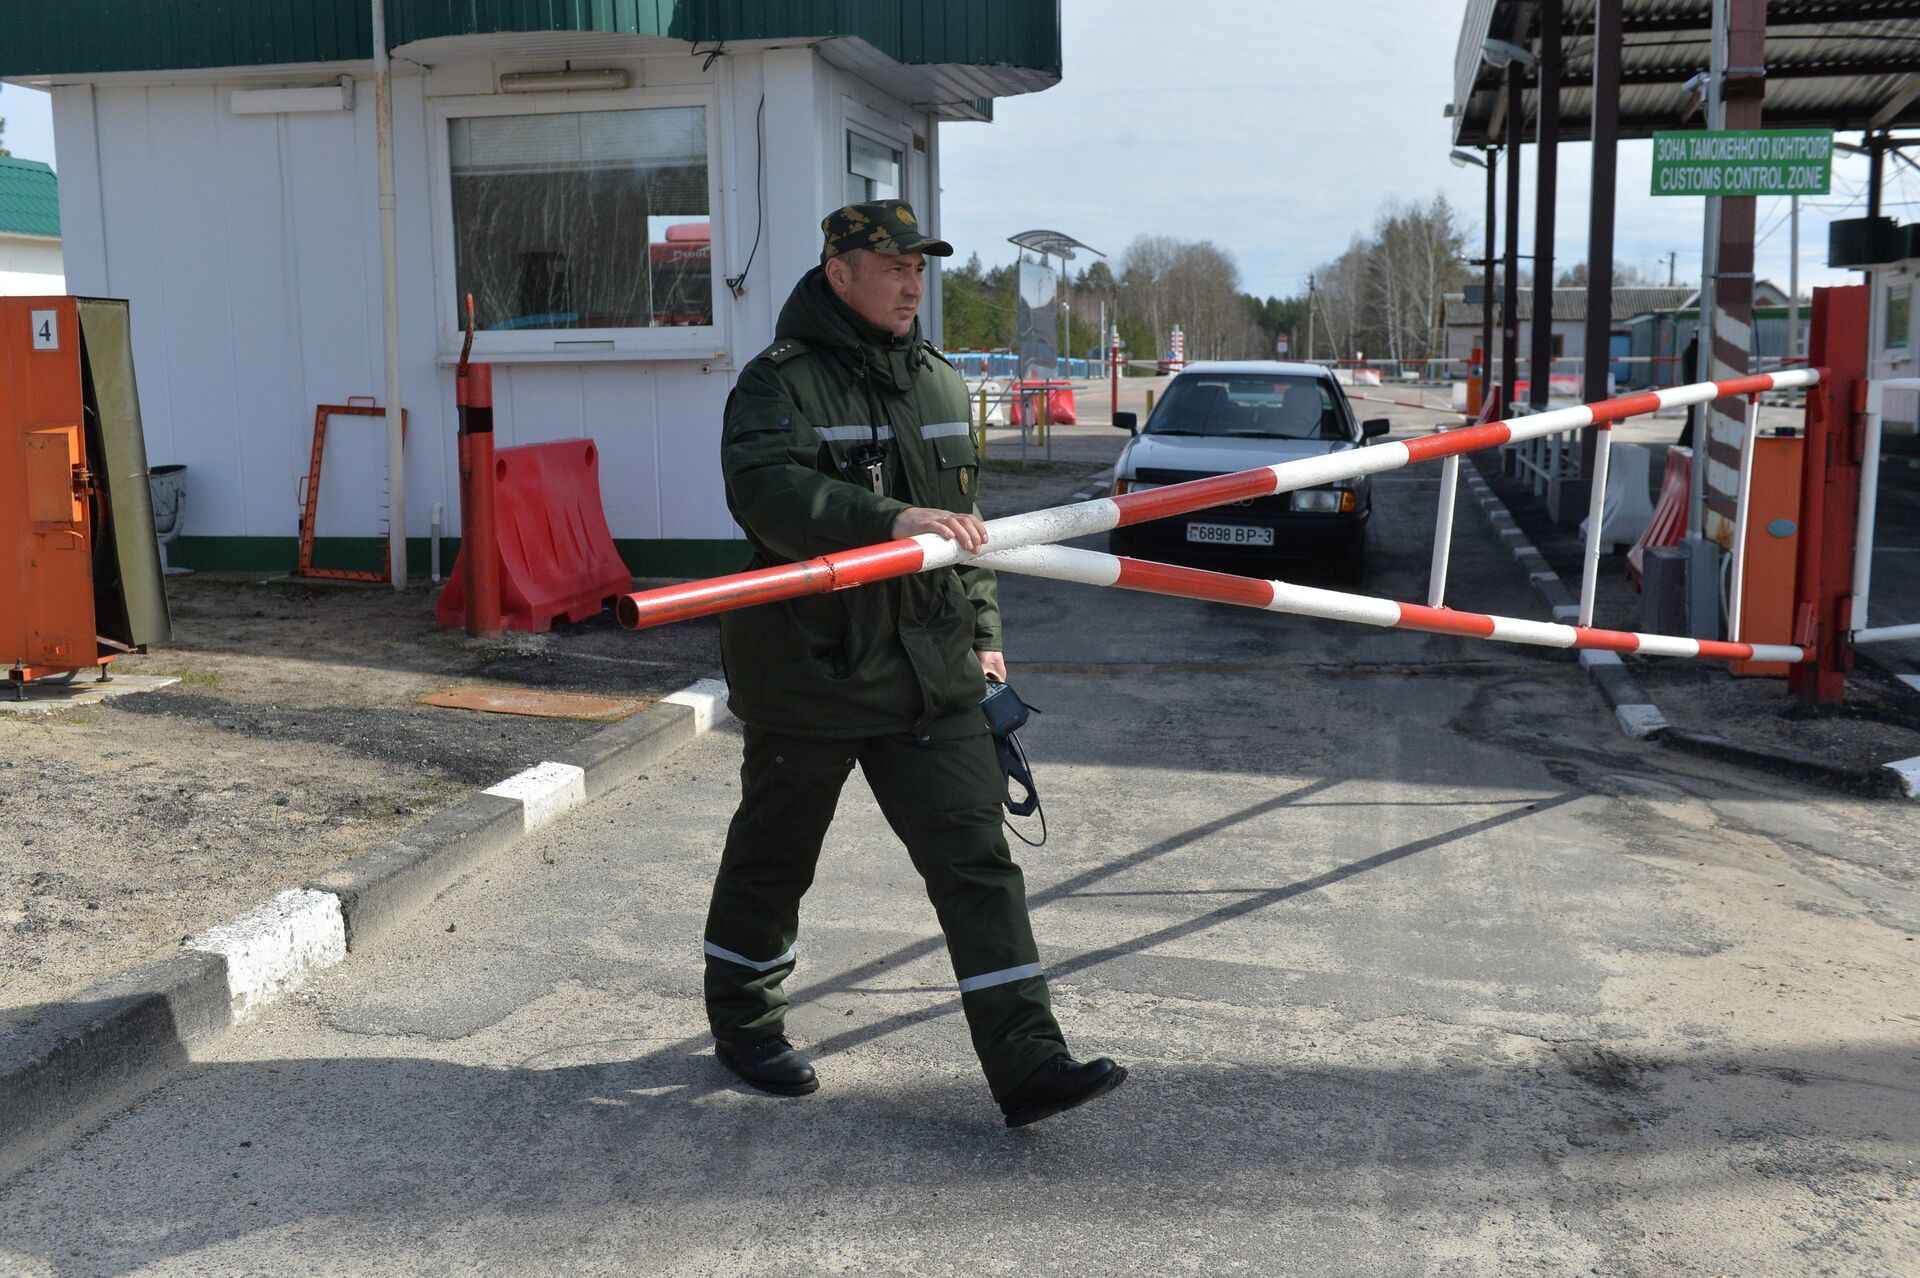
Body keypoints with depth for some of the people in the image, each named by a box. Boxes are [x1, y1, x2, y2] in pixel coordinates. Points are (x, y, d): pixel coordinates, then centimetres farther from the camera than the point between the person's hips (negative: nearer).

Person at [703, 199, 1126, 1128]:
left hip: (929, 672, 5)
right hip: (808, 673, -5)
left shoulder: (939, 381, 13)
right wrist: (891, 520, -38)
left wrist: (982, 632, 17)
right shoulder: (779, 382, -9)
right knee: (773, 858, 12)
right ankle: (742, 1022, 35)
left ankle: (1025, 1064, -1)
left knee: (976, 858, -3)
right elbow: (766, 492, -27)